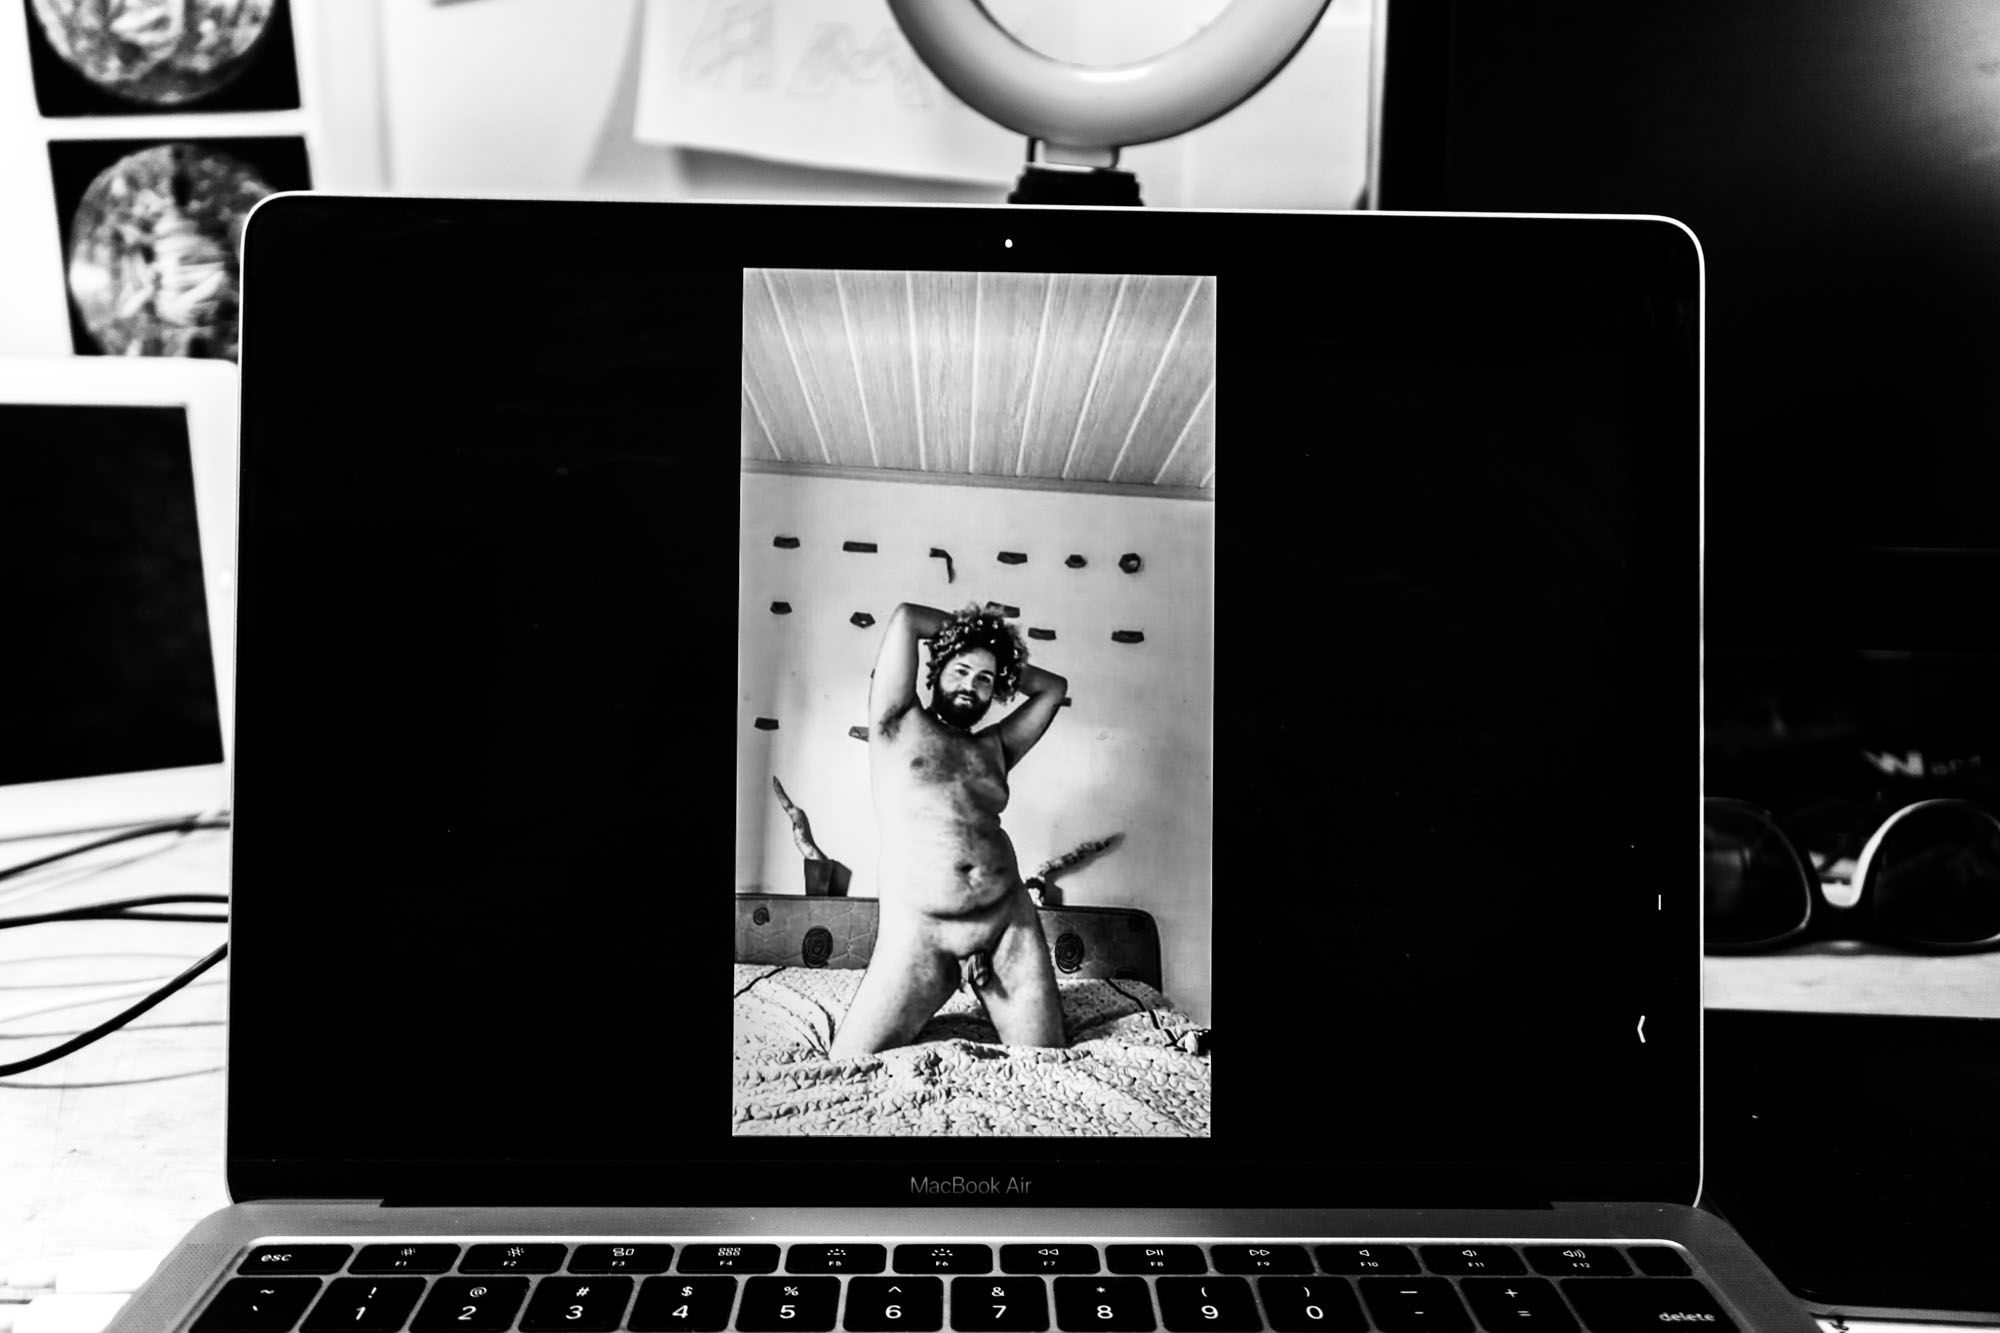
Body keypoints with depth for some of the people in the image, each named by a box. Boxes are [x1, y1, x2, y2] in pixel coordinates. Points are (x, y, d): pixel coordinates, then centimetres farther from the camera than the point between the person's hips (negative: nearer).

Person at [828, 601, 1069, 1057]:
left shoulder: (994, 747, 19)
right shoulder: (899, 725, 9)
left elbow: (1053, 686, 28)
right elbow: (905, 617, 5)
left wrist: (1003, 663, 27)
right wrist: (962, 629, 19)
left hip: (1010, 920, 4)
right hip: (918, 929, -3)